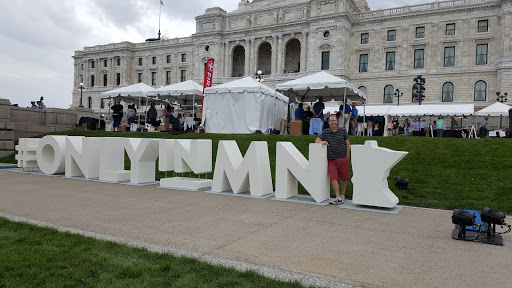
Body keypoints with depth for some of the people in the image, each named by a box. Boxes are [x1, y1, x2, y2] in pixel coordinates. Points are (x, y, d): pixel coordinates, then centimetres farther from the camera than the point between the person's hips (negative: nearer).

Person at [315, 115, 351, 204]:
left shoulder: (343, 131, 5)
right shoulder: (325, 132, 8)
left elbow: (348, 144, 6)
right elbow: (316, 140, 7)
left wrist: (347, 157, 1)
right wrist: (322, 142, -16)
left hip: (342, 159, 0)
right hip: (331, 160, 0)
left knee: (344, 178, 7)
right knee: (333, 178, -10)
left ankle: (342, 195, 24)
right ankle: (338, 198, -8)